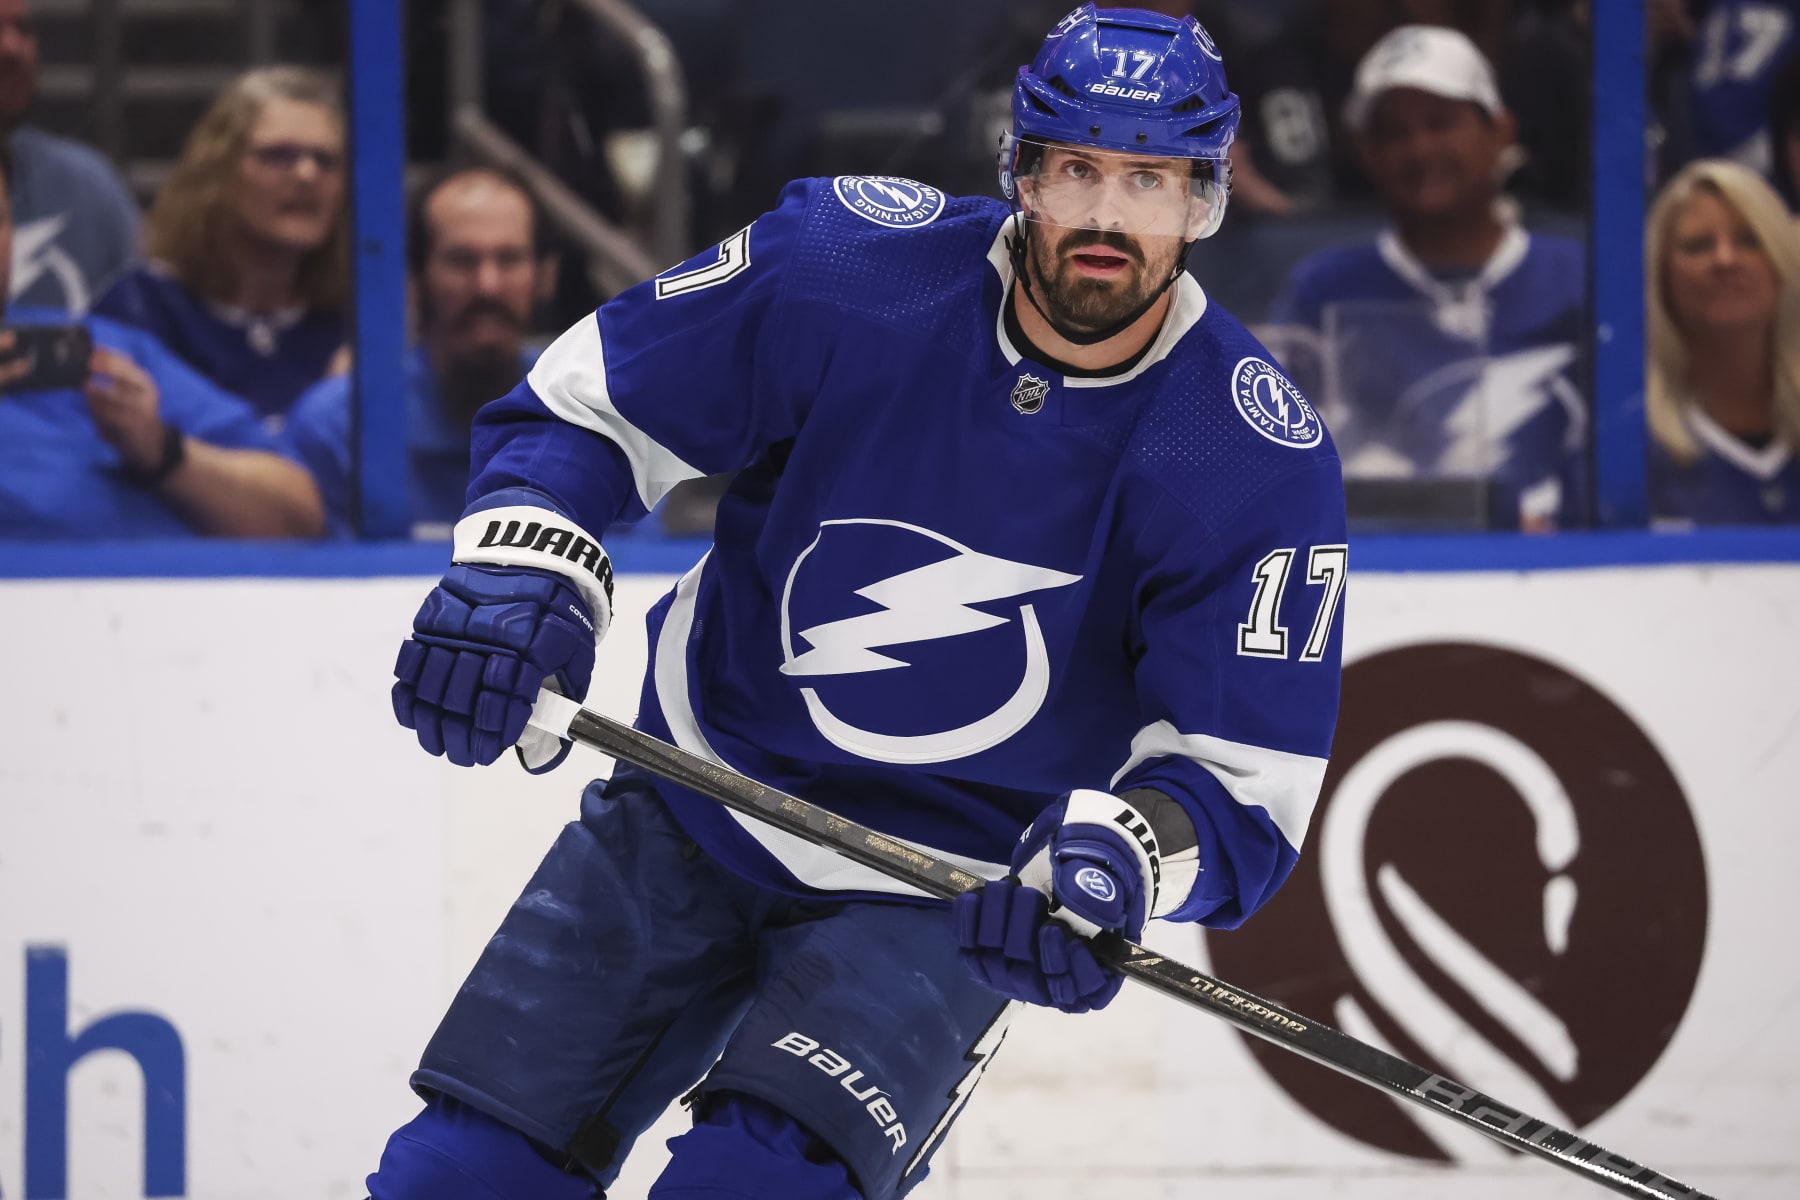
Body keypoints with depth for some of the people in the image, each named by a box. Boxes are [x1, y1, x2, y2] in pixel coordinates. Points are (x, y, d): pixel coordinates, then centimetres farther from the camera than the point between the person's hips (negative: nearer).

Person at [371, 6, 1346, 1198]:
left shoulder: (1262, 464, -19)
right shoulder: (852, 265, -17)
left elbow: (1245, 781, -18)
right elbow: (586, 400, -6)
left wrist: (1117, 859, -39)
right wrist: (518, 579, -25)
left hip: (941, 902, -2)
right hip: (695, 818, 2)